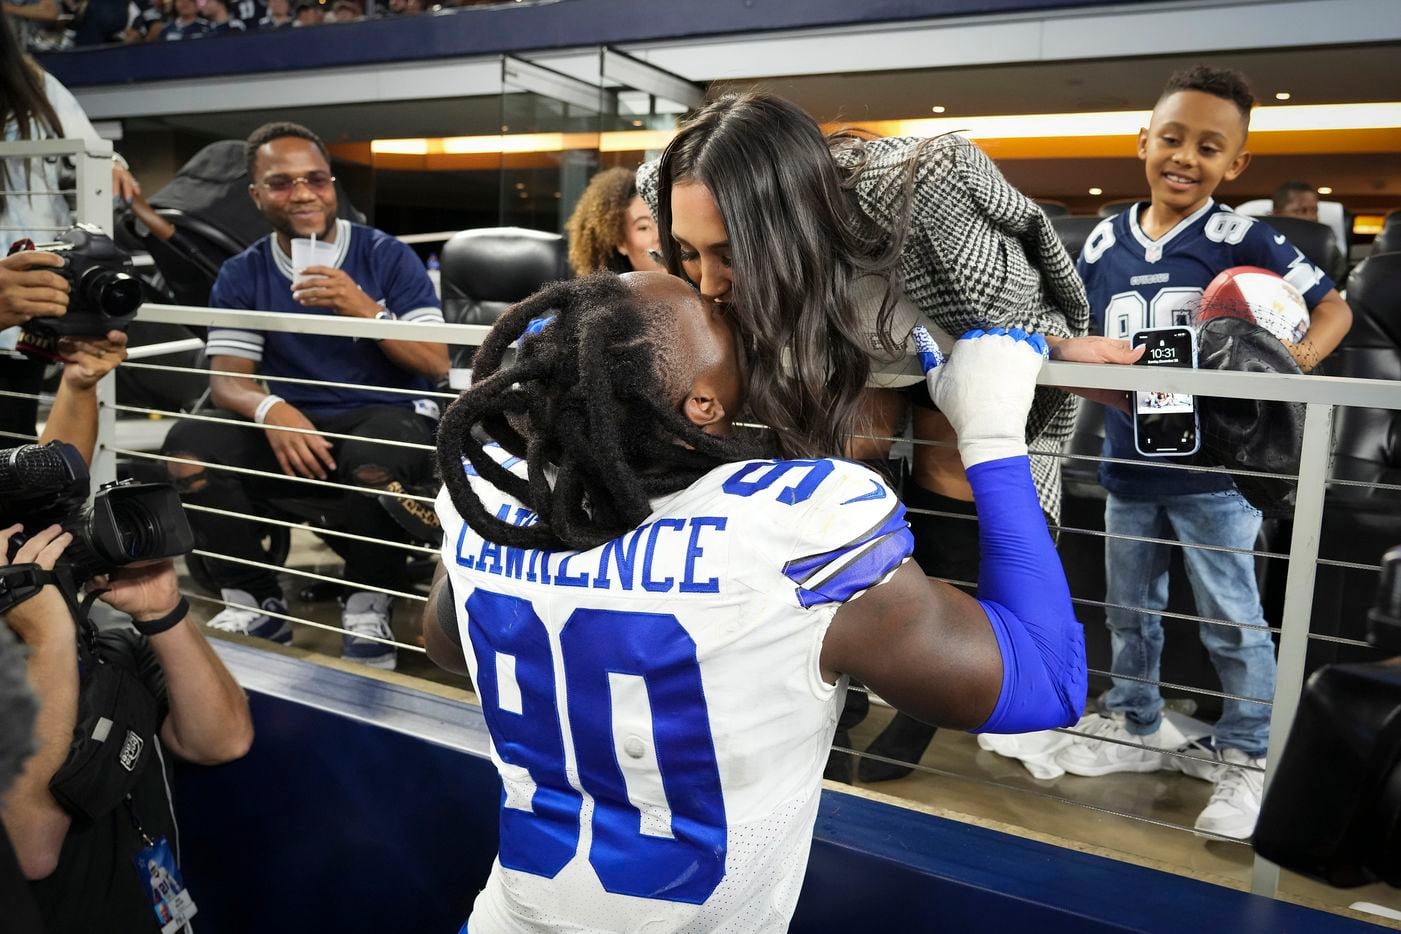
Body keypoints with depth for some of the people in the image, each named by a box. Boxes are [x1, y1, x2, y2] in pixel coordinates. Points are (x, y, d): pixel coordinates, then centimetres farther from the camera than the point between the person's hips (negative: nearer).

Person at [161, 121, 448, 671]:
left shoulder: (388, 256, -1)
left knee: (374, 461, -38)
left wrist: (366, 310, -24)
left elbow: (437, 366, -7)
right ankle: (257, 603, -5)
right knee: (189, 446, -22)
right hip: (297, 427, 4)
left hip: (391, 418, -3)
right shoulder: (241, 276, 7)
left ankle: (369, 607, -12)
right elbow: (227, 379, -2)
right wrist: (270, 410, -26)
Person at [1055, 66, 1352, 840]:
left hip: (1213, 466, -4)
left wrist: (1299, 355, -22)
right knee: (1129, 613, 18)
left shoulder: (1243, 240, -8)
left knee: (1232, 623, 6)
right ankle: (1133, 729, 37)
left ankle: (1245, 760, 23)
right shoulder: (1104, 243, 3)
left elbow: (1333, 307, -3)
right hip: (1127, 464, 5)